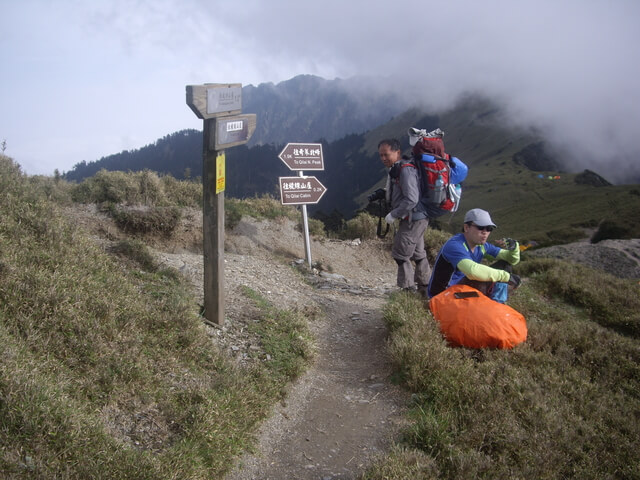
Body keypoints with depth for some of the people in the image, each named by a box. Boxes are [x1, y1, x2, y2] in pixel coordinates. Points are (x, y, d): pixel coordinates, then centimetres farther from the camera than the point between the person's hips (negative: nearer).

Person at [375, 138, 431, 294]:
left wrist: (393, 215, -19)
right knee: (417, 254, 19)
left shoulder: (406, 170, -21)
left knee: (400, 254, -4)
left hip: (413, 219, -11)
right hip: (418, 219, 11)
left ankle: (408, 289, 4)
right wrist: (384, 193, 8)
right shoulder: (396, 170, 11)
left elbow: (411, 199, -26)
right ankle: (425, 287, 30)